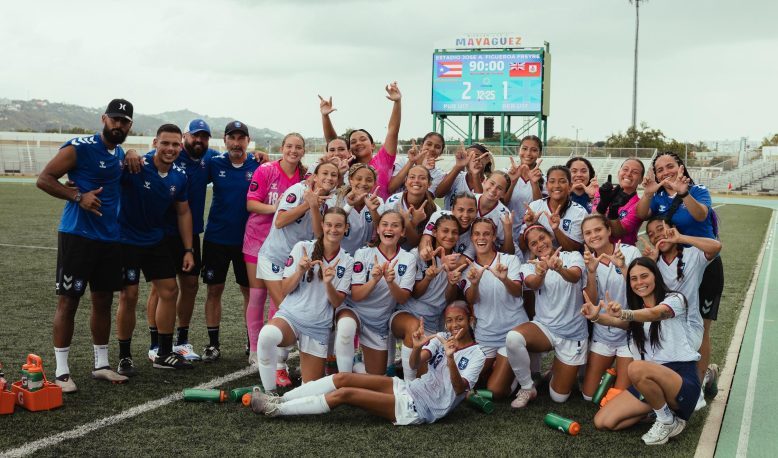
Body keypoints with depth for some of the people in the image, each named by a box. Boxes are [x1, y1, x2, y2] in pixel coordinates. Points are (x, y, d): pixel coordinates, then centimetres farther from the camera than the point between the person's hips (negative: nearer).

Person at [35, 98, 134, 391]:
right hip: (77, 235, -7)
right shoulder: (79, 147, -9)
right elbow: (44, 179, -11)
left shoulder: (120, 154, 14)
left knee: (103, 301, 12)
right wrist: (78, 196, -21)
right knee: (68, 301, -2)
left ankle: (101, 365, 23)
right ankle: (61, 371, 5)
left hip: (109, 238, 7)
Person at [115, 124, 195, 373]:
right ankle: (124, 357, 12)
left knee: (170, 291, 6)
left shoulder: (179, 177, -2)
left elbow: (183, 213, 9)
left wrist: (188, 250, 7)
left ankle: (164, 354, 20)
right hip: (127, 239, -6)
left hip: (156, 241, 6)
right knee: (128, 296, -4)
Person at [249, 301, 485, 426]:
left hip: (419, 408, -6)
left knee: (344, 394, -17)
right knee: (342, 378, -11)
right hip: (408, 388, 6)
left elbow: (460, 388, -21)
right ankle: (279, 400, -4)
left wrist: (450, 359, -38)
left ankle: (275, 410, -11)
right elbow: (415, 364, -6)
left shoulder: (476, 354, -6)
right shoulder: (441, 338, 9)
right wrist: (417, 347, -29)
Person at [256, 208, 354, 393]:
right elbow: (285, 289, -1)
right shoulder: (302, 247, -2)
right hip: (290, 315, -2)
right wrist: (300, 271, -19)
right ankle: (269, 394, -19)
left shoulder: (347, 262, 4)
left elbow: (337, 302, -1)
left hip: (319, 327, 2)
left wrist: (328, 283, -21)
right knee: (267, 335, -38)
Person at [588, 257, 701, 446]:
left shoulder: (674, 299, -3)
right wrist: (596, 316, -33)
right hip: (650, 380, 6)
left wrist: (624, 313, -49)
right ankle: (659, 405, 11)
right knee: (602, 422, -8)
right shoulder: (635, 313, 15)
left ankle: (668, 421, -11)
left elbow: (654, 313, -28)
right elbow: (615, 321, -9)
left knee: (637, 368, -37)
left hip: (683, 378, -6)